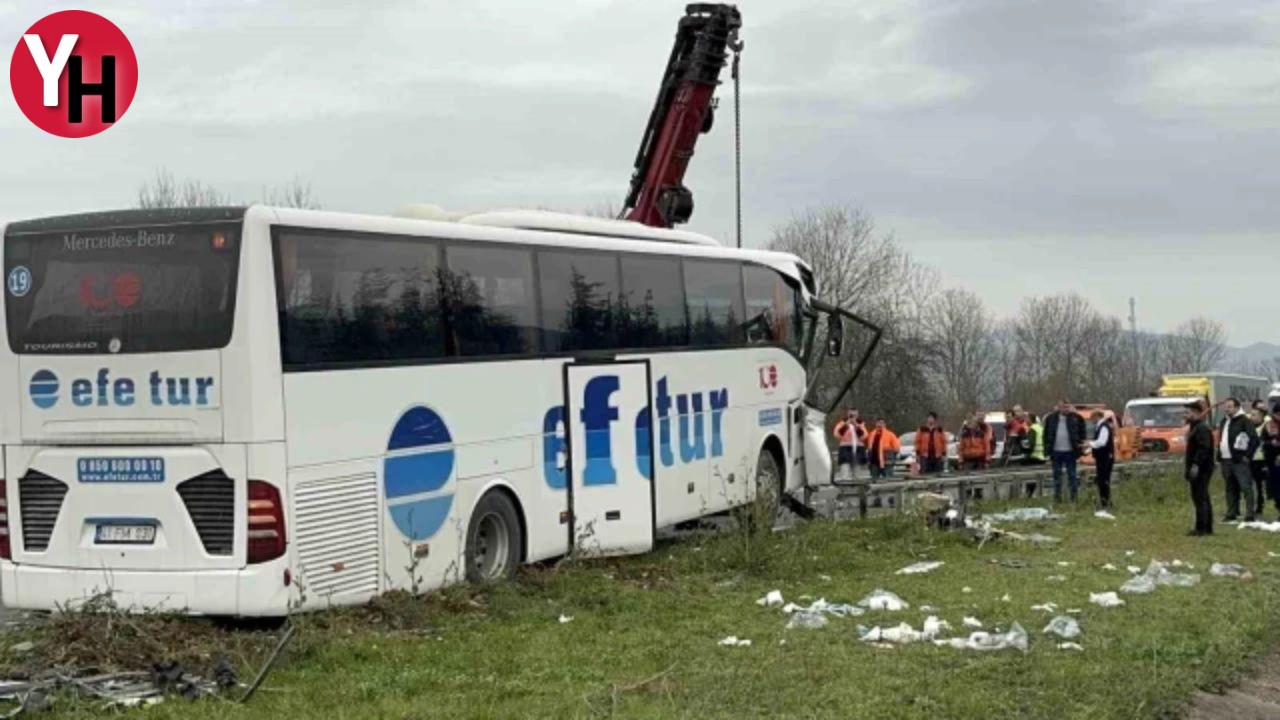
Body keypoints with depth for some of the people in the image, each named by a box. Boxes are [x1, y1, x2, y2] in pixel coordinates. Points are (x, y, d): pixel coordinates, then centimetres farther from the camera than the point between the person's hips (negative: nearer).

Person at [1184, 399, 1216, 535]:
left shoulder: (1202, 429, -15)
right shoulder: (1195, 428, 18)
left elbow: (1203, 448, -26)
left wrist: (1196, 465, -30)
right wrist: (1188, 469, 24)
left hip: (1200, 470, -11)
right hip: (1198, 469, 11)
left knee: (1200, 498, -10)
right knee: (1203, 499, 14)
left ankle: (1201, 528, -10)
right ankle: (1208, 528, 19)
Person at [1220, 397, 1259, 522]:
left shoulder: (1244, 420, -8)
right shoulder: (1224, 421, 17)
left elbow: (1254, 439, -12)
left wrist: (1247, 455, -13)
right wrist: (1219, 455, 15)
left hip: (1239, 460, -8)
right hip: (1226, 460, 8)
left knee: (1246, 487, -9)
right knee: (1230, 488, 12)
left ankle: (1249, 515, -10)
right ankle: (1231, 514, 18)